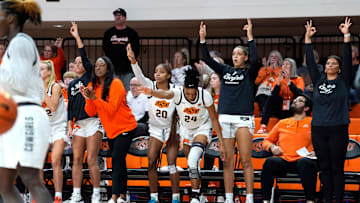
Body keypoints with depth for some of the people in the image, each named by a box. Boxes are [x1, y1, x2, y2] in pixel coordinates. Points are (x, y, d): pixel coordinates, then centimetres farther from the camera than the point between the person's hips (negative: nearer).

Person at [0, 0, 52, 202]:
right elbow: (40, 94, 23)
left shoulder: (20, 42, -5)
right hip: (16, 122, 10)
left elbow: (20, 83, -15)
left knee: (31, 180, -20)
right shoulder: (25, 45, 24)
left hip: (25, 118, -10)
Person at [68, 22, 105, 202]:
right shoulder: (72, 85, 18)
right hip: (78, 124, 6)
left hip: (93, 122, -6)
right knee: (77, 160, 2)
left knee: (91, 160, -8)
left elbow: (85, 58, -10)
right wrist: (69, 125, 7)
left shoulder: (90, 77, 2)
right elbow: (70, 106, 18)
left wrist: (77, 37, -12)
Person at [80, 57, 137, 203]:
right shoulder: (92, 86, 3)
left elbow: (111, 109, -24)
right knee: (119, 163, 11)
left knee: (117, 161, -15)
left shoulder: (116, 84, -17)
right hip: (111, 130, 7)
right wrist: (88, 99, -18)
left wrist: (95, 98, -30)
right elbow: (91, 113, -1)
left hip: (125, 128, -7)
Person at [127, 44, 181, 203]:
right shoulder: (150, 86, -8)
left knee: (172, 164, -2)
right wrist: (133, 61, -43)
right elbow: (139, 77, -25)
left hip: (171, 128, -1)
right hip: (155, 129, 1)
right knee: (151, 163, -5)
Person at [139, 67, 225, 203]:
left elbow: (214, 119, -14)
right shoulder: (178, 93, -27)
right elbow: (165, 94, -52)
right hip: (185, 129, 3)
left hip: (202, 129, -3)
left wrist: (221, 142, -13)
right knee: (191, 162, 13)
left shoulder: (205, 95, -25)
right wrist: (152, 92, -76)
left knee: (193, 160, -25)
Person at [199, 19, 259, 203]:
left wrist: (250, 36, -19)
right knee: (227, 161, 4)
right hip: (225, 118, 4)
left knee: (246, 160, -6)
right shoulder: (225, 70, 15)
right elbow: (207, 59, 7)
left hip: (243, 119, -4)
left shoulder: (249, 73, 4)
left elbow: (255, 59, -16)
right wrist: (202, 39, -3)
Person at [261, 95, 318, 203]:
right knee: (270, 162, -32)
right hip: (283, 160, 2)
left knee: (305, 162, -39)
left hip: (302, 159, -2)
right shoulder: (282, 123, 27)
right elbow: (266, 141, 30)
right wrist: (272, 147, 7)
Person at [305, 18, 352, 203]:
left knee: (337, 168, -2)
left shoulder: (343, 81, 4)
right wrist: (308, 38, 4)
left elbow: (348, 59, -5)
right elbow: (310, 62, 9)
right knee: (324, 168, 6)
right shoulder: (318, 80, 12)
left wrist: (346, 36, -12)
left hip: (338, 130, -3)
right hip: (318, 130, 4)